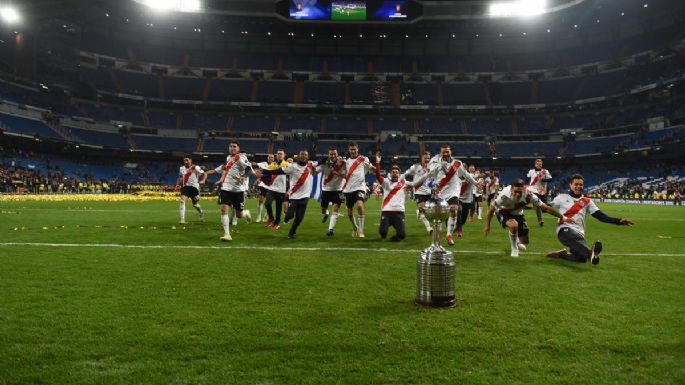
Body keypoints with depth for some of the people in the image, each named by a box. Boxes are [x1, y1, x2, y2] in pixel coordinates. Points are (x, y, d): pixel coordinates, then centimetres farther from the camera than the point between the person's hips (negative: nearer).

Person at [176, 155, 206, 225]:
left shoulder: (195, 168, -5)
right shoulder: (181, 168, 10)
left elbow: (205, 174, -4)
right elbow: (180, 178, 24)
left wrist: (203, 181, -22)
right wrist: (178, 184, 7)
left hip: (194, 187, -3)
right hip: (185, 187, 3)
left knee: (195, 204, 10)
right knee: (182, 201, -20)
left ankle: (201, 212, 45)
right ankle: (182, 219, -21)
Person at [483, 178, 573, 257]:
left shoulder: (528, 196, -32)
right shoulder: (504, 195, -38)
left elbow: (546, 208, -20)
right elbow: (492, 209, -21)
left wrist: (563, 217, -17)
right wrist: (487, 226, -15)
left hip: (517, 214, 4)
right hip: (503, 212, -3)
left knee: (524, 241, 7)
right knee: (514, 225, -36)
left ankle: (516, 241, 46)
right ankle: (514, 248, -8)